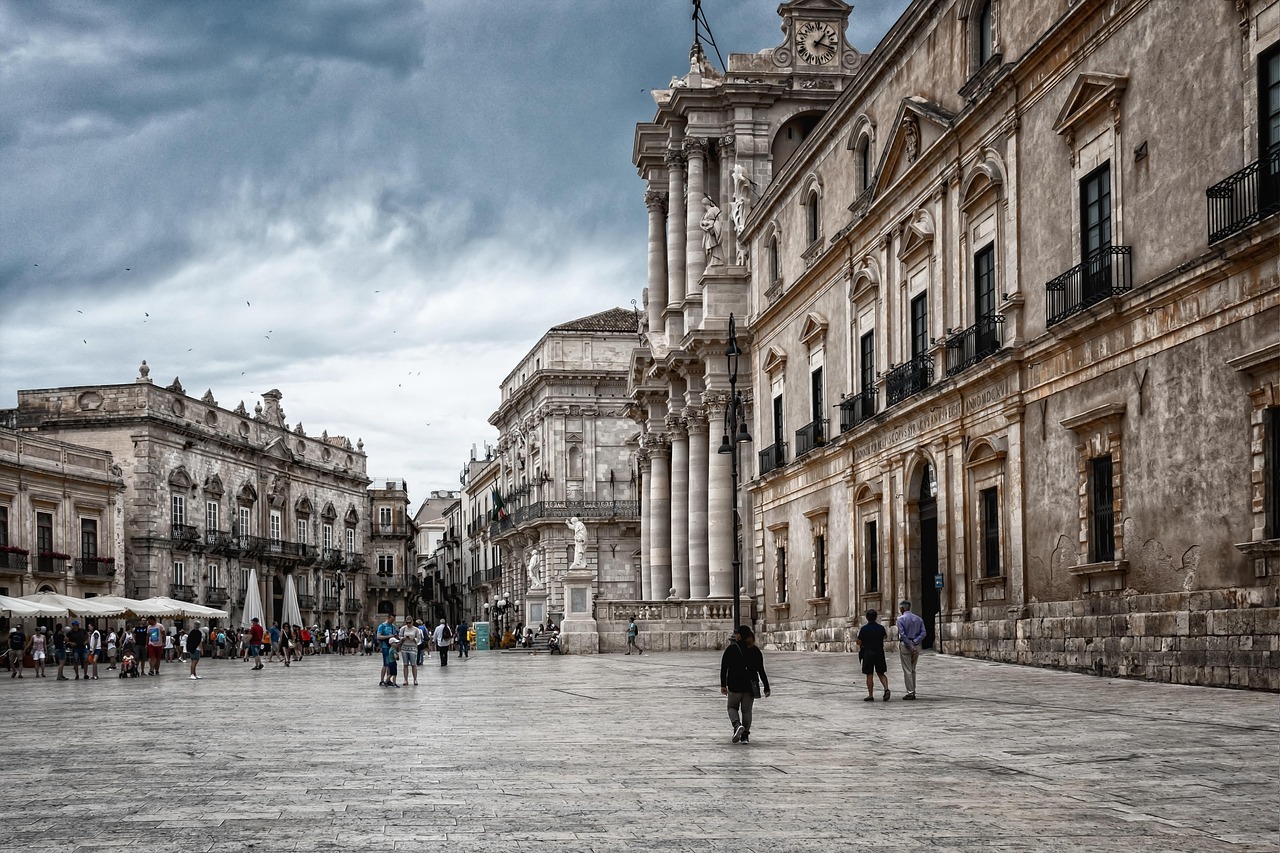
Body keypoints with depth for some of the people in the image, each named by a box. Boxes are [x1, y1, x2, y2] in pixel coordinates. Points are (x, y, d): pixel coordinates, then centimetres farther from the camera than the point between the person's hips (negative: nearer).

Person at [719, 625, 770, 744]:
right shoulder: (755, 650, 3)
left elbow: (724, 668, -7)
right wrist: (766, 687, 7)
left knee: (732, 707, 14)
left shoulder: (731, 649, -5)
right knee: (747, 710, 11)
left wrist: (723, 685, -2)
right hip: (750, 685, 2)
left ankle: (737, 725, -13)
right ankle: (745, 736, 4)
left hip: (734, 685, -2)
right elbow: (761, 670, 2)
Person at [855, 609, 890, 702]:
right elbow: (885, 636, 22)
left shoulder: (864, 629, -11)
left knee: (869, 675, 2)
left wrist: (856, 639, 16)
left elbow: (859, 642, -6)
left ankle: (870, 695, 3)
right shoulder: (881, 628, 0)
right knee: (881, 673, 13)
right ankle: (886, 689, -10)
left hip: (868, 653, -3)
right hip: (879, 653, 3)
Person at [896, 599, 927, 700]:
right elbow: (923, 633, -1)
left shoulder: (901, 619, -7)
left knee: (907, 670, -2)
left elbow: (902, 635, -16)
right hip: (916, 646, 5)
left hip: (905, 645, -5)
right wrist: (914, 643, -9)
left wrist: (910, 647, -16)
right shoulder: (919, 619, 9)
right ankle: (913, 691, 17)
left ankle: (910, 692, -5)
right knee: (913, 669, 15)